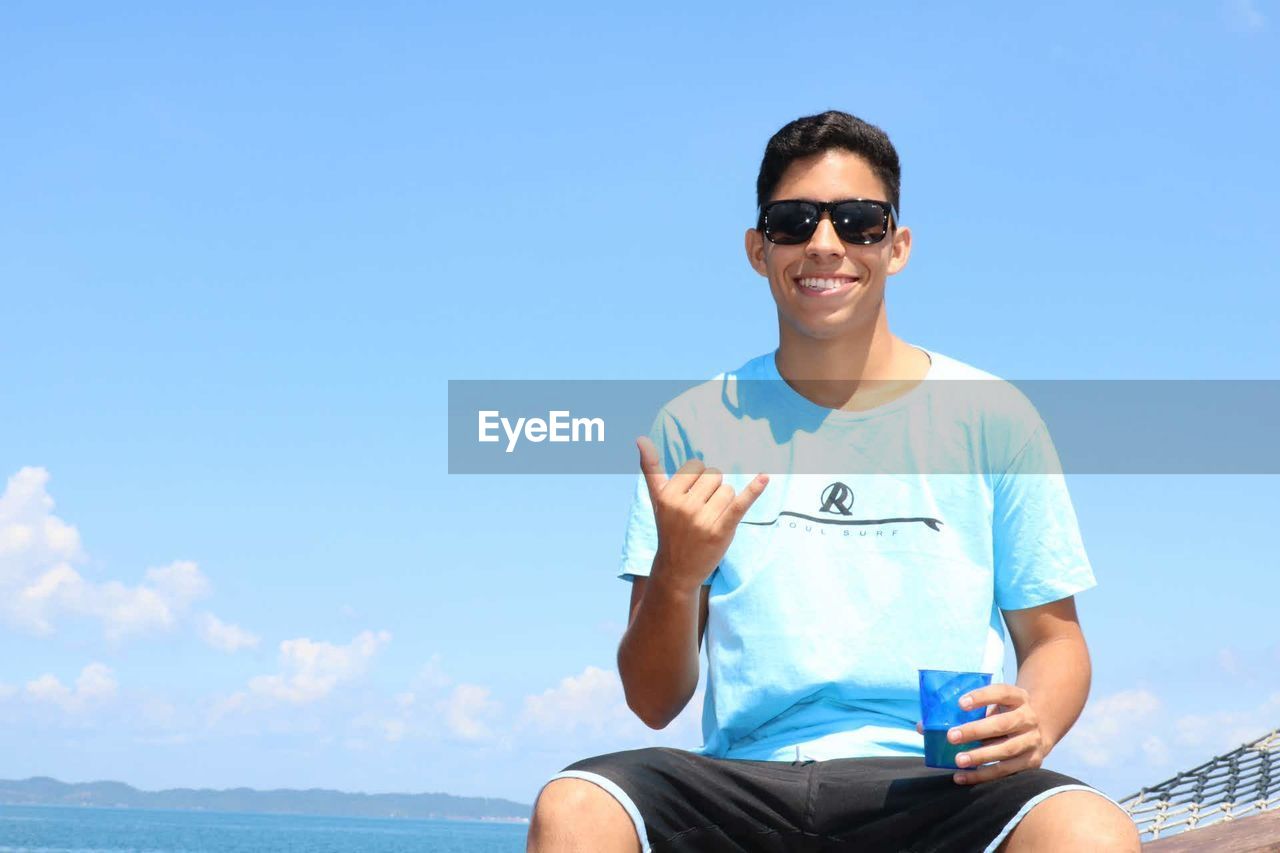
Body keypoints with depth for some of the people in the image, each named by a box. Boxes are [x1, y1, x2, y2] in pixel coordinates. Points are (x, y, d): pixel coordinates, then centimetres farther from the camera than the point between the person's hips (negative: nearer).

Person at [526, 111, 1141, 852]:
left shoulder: (990, 420, 10)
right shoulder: (696, 428, 10)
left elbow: (1054, 638, 14)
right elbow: (655, 701, 7)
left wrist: (1035, 722, -10)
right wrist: (677, 574, -14)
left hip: (938, 783, 0)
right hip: (747, 783, 1)